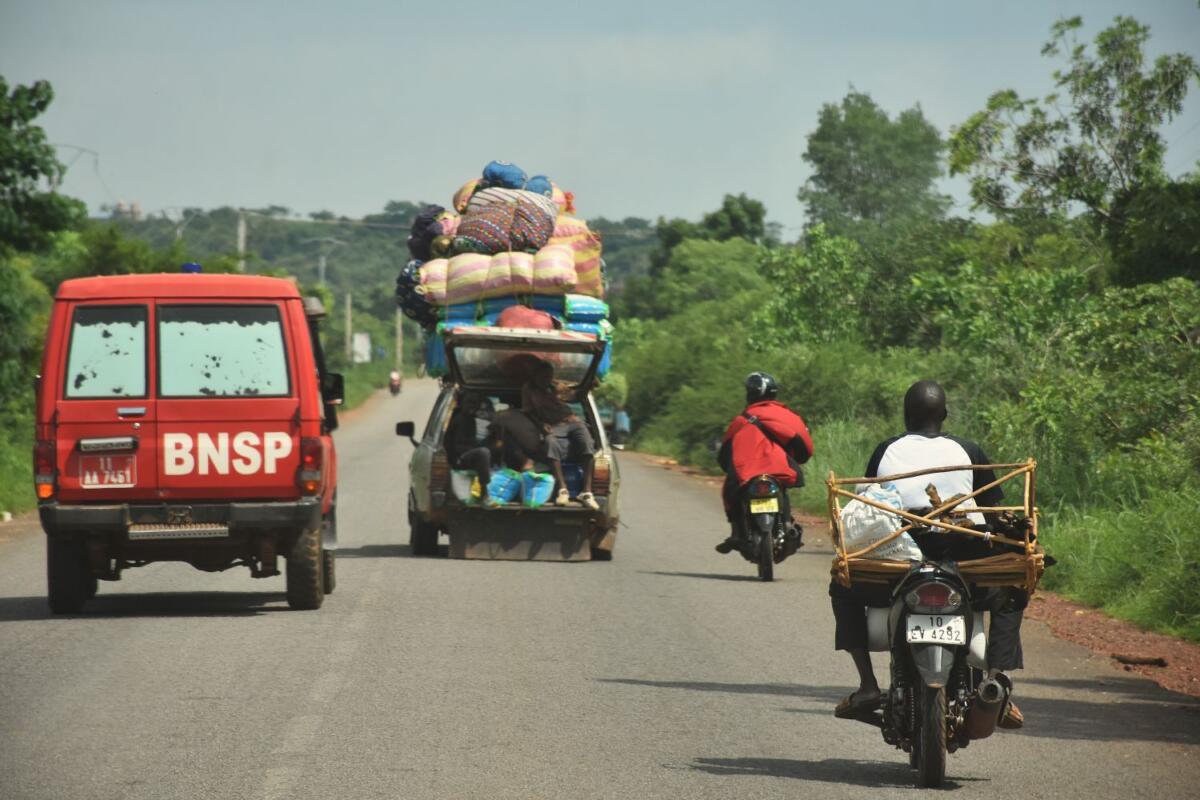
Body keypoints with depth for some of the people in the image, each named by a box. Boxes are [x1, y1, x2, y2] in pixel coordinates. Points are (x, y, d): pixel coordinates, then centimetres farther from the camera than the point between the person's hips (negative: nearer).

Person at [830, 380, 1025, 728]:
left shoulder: (886, 451, 10)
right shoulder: (968, 451, 9)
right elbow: (997, 512, 9)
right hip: (966, 564, 0)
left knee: (844, 588, 29)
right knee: (1010, 594, 31)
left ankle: (867, 684, 14)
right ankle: (996, 675, 4)